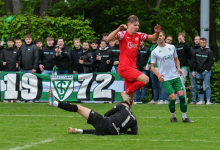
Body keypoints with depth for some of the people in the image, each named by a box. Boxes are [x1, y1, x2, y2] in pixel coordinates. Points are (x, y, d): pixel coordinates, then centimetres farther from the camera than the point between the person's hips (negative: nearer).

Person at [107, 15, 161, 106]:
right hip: (124, 68, -7)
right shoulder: (123, 34, -7)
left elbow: (153, 38, 15)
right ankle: (126, 93, -9)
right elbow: (109, 39, -23)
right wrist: (118, 29, -36)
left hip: (132, 68, 7)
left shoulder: (138, 35, 11)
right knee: (145, 79, -24)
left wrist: (157, 33, -6)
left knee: (131, 98, 5)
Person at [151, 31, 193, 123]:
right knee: (172, 97, -11)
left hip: (175, 76, 3)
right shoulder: (155, 52, -1)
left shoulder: (172, 47, 8)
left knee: (182, 95, -4)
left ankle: (184, 117, 5)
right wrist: (158, 74, -13)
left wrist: (178, 68, 2)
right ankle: (173, 116, 12)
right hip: (165, 79, -3)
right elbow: (152, 66, 3)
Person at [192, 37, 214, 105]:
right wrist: (194, 70, 10)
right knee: (199, 86, 5)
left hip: (206, 72, -5)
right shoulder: (197, 51, 13)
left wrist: (207, 69, -11)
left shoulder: (209, 51, -1)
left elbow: (211, 61, -4)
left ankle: (208, 100, -1)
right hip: (198, 72, 5)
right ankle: (201, 100, 10)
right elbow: (195, 61, 16)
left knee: (207, 86, -4)